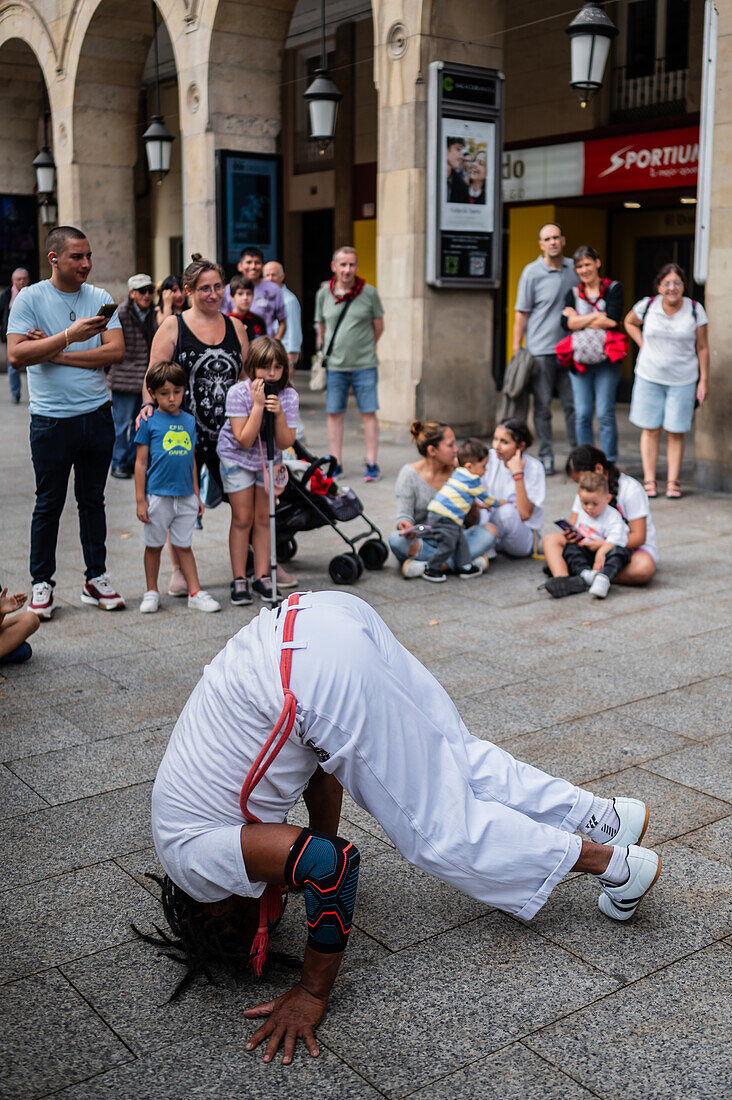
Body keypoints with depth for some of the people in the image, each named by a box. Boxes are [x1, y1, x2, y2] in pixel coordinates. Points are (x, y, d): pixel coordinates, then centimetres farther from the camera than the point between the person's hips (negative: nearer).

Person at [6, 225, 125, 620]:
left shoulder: (100, 299, 6)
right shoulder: (30, 298, -3)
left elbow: (115, 351, -5)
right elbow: (16, 355, -13)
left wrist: (55, 354, -11)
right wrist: (69, 336, -22)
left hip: (97, 414, 3)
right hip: (52, 419, -3)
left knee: (92, 500, 11)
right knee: (49, 503, 4)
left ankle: (96, 579, 20)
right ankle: (41, 583, 16)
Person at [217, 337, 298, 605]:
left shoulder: (288, 396, -16)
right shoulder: (238, 393, -24)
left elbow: (285, 443, -18)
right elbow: (244, 440, -28)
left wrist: (279, 413, -32)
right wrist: (258, 406, -34)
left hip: (269, 460, 3)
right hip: (236, 459, -3)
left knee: (264, 517, 6)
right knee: (242, 519, -1)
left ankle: (262, 576, 16)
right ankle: (239, 579, 8)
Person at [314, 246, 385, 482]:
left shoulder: (369, 293, -2)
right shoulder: (324, 294, 4)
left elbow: (378, 327, 8)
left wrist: (365, 348, 11)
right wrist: (327, 349, 14)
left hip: (364, 365, -2)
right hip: (334, 365, 2)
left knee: (368, 413, -1)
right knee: (334, 413, 4)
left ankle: (372, 464, 7)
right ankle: (336, 464, 13)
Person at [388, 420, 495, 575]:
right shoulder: (409, 473, -8)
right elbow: (404, 514, -10)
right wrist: (406, 525, -34)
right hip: (421, 538, -2)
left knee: (487, 535, -24)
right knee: (396, 539, -35)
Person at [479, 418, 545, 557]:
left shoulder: (534, 467, -14)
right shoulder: (491, 457, -2)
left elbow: (524, 514, -23)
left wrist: (518, 474, -26)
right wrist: (498, 502, -18)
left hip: (525, 537, -4)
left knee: (507, 511, -33)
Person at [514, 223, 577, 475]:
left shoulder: (574, 268, 9)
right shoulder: (532, 272, -2)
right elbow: (522, 313, -2)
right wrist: (517, 349, -5)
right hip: (540, 349, -3)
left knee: (573, 402, 5)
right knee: (542, 404, 2)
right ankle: (546, 456, 11)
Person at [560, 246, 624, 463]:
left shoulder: (613, 288, 5)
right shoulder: (573, 293, 14)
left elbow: (612, 321, -10)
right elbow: (566, 323, -2)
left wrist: (578, 320, -2)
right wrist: (597, 316, -7)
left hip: (606, 359, -3)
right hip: (579, 359, 3)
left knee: (605, 414, -6)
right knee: (582, 414, 1)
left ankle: (609, 463, 1)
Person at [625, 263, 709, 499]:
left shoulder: (695, 309, -3)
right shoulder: (647, 306, -2)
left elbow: (702, 348, 2)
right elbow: (630, 322, 19)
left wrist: (704, 380, 0)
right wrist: (643, 345, 5)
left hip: (683, 380, -1)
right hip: (649, 376, 1)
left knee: (676, 432, 2)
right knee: (650, 429, 3)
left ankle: (673, 482, 11)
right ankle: (649, 480, 12)